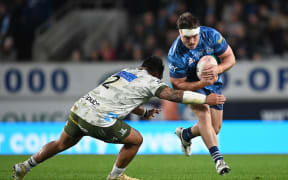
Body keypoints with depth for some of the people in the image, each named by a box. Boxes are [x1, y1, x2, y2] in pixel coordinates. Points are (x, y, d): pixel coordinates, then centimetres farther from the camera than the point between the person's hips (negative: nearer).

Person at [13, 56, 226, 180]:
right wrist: (205, 99, -5)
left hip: (79, 109, 8)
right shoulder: (149, 81, 1)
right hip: (98, 121, -8)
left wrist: (144, 112, 36)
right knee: (136, 139, 10)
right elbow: (174, 95, -8)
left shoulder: (126, 71, 23)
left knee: (62, 144, 28)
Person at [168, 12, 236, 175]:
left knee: (215, 128, 4)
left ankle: (185, 134, 36)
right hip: (191, 85, -4)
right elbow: (177, 85, -22)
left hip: (214, 84, 4)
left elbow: (230, 58, -13)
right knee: (203, 113, -30)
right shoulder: (175, 54, -31)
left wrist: (218, 69, -34)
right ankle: (218, 159, -35)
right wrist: (202, 83, -36)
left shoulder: (211, 35, -24)